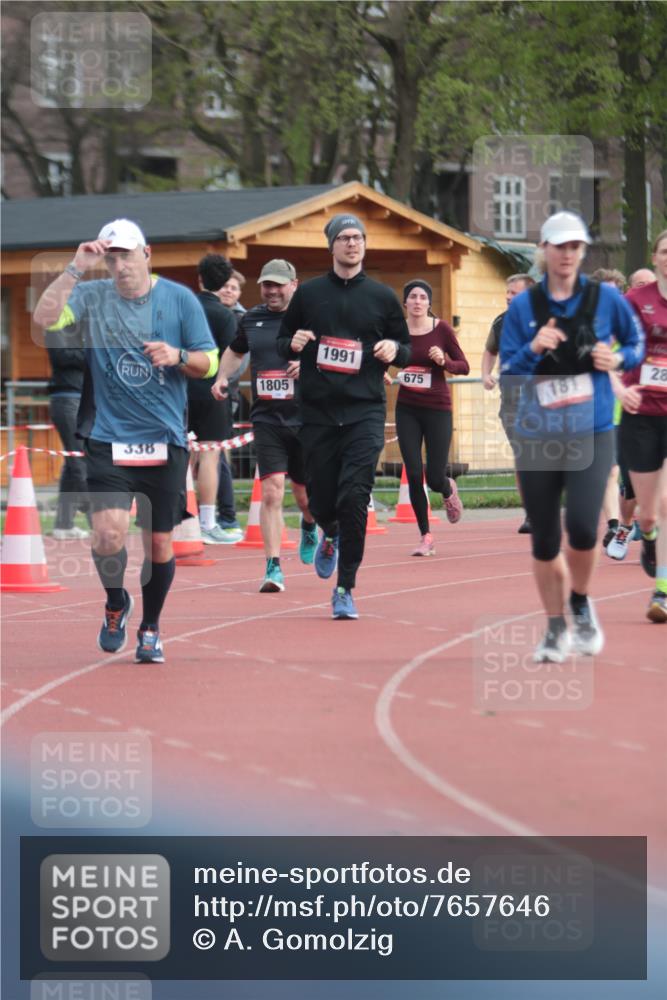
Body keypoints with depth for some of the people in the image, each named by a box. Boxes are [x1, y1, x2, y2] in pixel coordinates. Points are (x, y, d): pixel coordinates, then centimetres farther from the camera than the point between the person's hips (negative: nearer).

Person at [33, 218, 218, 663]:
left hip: (165, 441, 1)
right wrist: (75, 270, -19)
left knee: (159, 542, 5)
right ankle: (116, 603, 14)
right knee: (109, 532, -16)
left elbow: (209, 363, 4)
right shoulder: (91, 297, 1)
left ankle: (150, 628, 27)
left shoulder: (180, 299, 2)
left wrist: (177, 356, -16)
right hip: (108, 438, -1)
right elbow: (45, 317, -16)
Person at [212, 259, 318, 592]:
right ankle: (273, 568, -11)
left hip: (305, 418, -1)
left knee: (305, 494, 11)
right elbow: (235, 350, 29)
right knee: (272, 491, -13)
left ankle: (309, 526, 48)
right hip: (267, 419, 1)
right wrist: (222, 378, 12)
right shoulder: (251, 319, 10)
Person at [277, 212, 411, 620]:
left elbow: (407, 348, 15)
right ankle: (331, 537, 44)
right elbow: (282, 343, 16)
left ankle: (345, 589, -6)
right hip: (318, 413, 2)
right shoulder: (308, 294, 8)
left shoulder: (382, 296, 7)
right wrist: (293, 344, -7)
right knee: (321, 497, 6)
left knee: (354, 497, -14)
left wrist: (394, 350, -8)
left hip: (365, 413, -1)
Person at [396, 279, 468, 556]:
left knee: (434, 478, -3)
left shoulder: (441, 329, -6)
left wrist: (444, 361, -20)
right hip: (407, 409, 2)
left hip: (438, 408, -2)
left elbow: (464, 367, -2)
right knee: (413, 475, -5)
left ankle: (449, 491, 36)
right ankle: (426, 537, 8)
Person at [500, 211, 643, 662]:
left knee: (582, 526, -18)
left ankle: (581, 604, 11)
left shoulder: (606, 298, 2)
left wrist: (619, 359, -6)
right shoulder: (523, 307, 3)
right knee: (544, 539, 4)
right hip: (537, 437, 1)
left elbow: (637, 341, 15)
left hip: (591, 435, -1)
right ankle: (556, 628, 21)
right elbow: (506, 372, 2)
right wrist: (533, 349, -17)